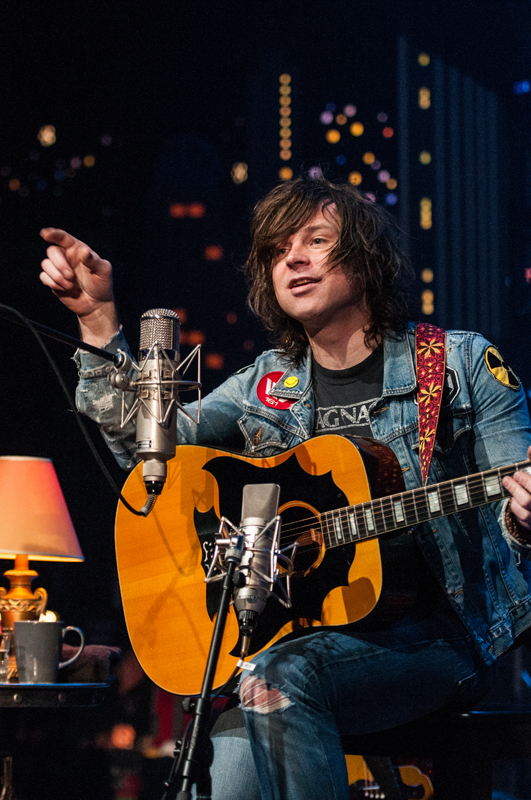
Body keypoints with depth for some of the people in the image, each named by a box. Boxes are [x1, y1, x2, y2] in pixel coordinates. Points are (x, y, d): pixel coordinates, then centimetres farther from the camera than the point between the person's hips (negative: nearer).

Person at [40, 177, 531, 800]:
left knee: (278, 681, -32)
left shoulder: (461, 364, 5)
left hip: (438, 634, -3)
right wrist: (98, 319, 2)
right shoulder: (265, 386, 16)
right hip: (302, 631, 4)